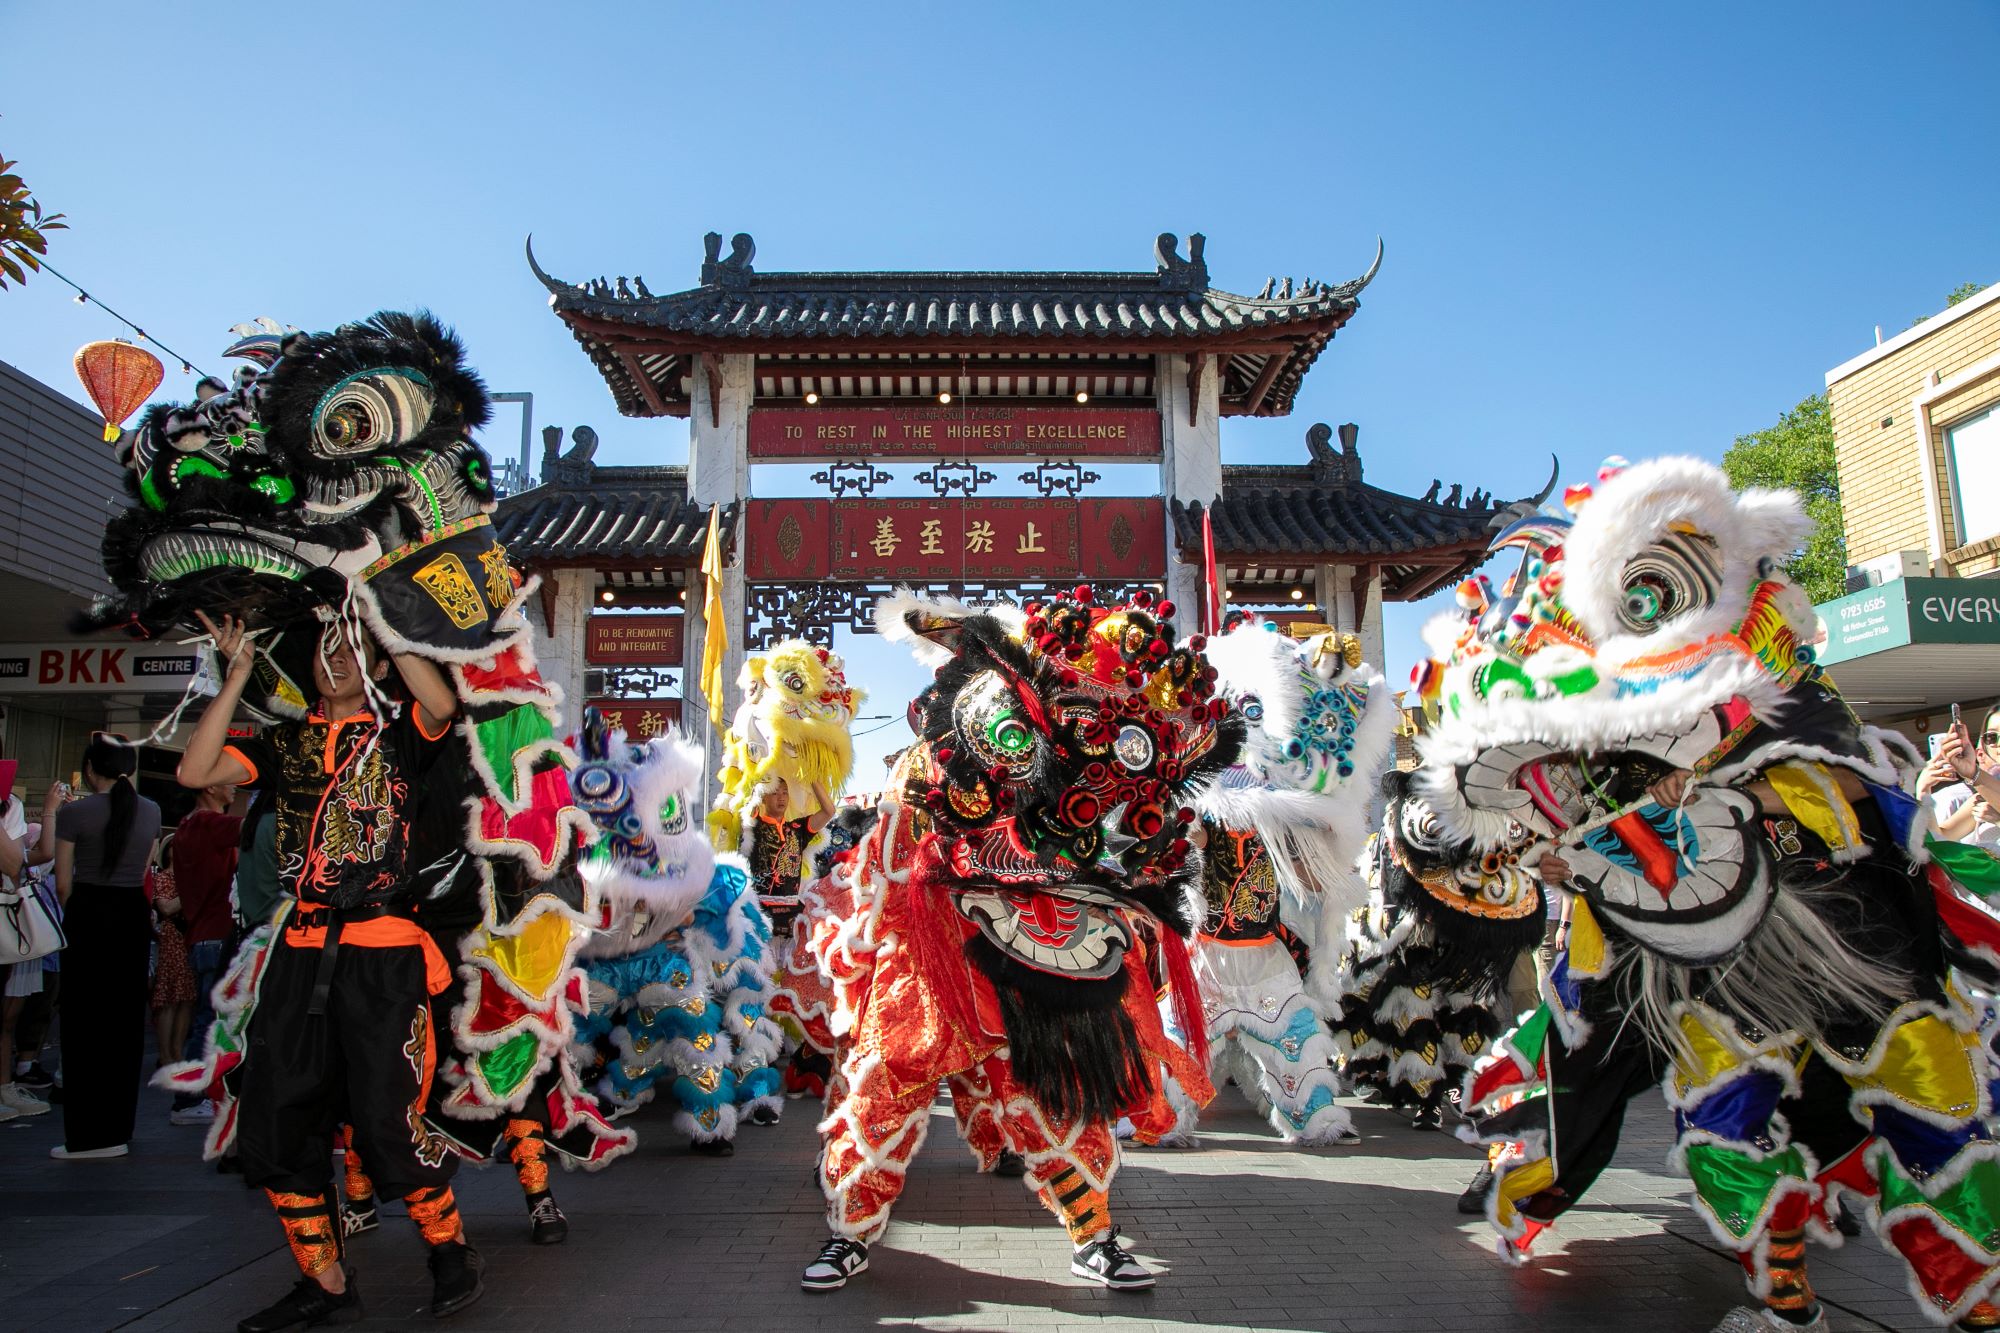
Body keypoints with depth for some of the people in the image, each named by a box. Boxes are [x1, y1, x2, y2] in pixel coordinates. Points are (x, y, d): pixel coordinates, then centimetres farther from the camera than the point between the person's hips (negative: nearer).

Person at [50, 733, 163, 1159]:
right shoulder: (150, 812, 5)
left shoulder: (74, 813, -8)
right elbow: (146, 873, 8)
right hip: (133, 917, 4)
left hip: (88, 915, -4)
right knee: (126, 1024, 11)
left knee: (85, 1025, 3)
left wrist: (74, 915, 12)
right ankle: (118, 1130, 19)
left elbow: (63, 884, -4)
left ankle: (88, 1136, 5)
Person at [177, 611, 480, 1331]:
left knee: (387, 1121, -8)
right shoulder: (285, 742, 16)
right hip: (301, 953, 5)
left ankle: (450, 1250, 16)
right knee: (271, 1125, 8)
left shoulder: (398, 732, 5)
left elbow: (441, 705, -18)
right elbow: (196, 771, 2)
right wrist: (238, 675, 1)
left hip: (383, 954, -5)